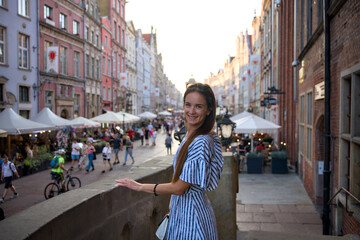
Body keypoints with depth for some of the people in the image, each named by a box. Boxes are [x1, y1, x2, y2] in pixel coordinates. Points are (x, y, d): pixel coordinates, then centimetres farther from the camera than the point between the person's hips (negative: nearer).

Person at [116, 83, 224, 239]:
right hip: (182, 211, 8)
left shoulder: (202, 142, -24)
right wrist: (173, 209, 16)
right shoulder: (189, 137, 5)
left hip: (191, 216, -8)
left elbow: (179, 187, -22)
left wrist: (139, 186, -13)